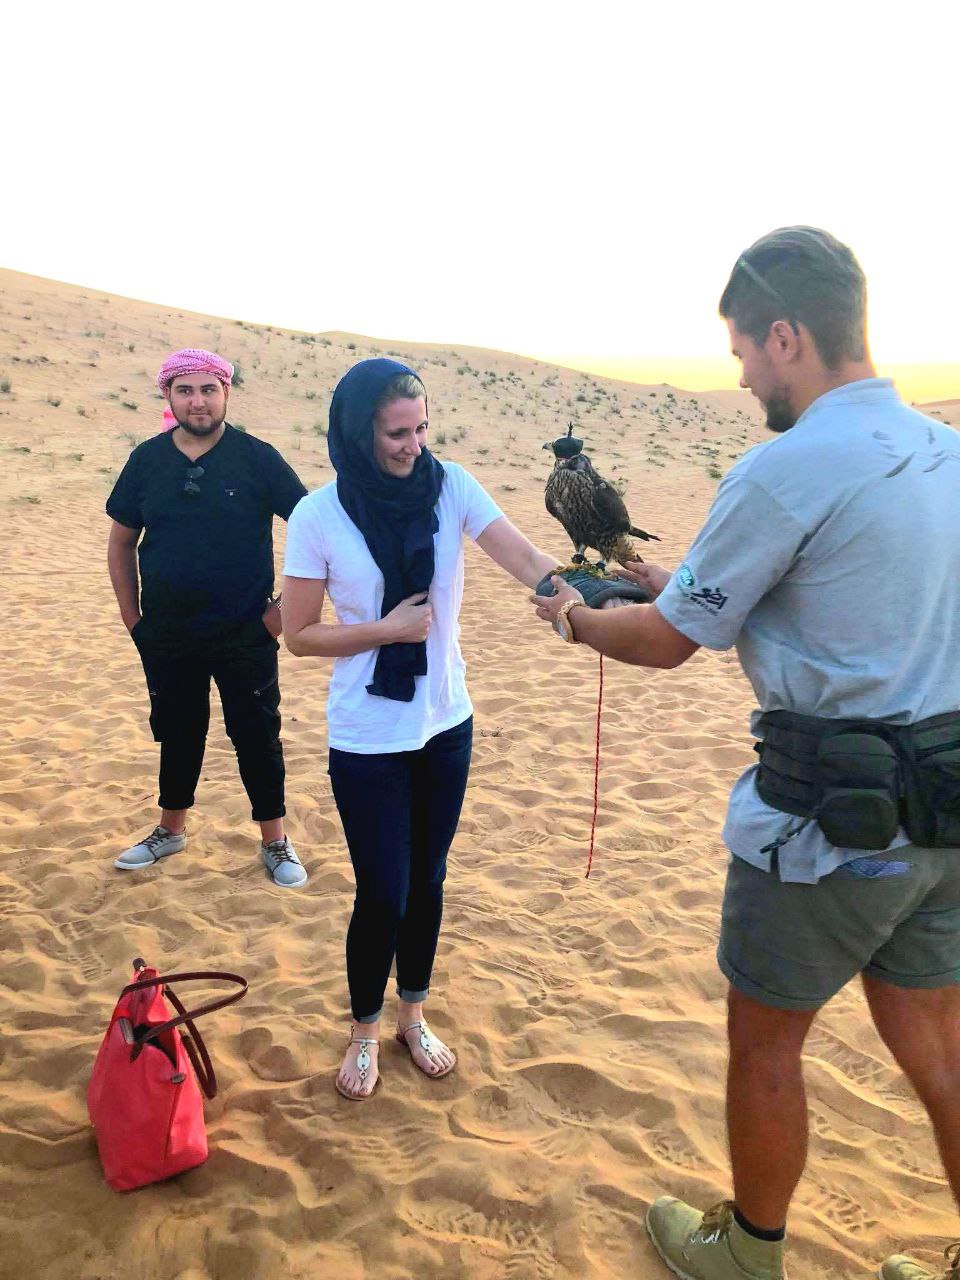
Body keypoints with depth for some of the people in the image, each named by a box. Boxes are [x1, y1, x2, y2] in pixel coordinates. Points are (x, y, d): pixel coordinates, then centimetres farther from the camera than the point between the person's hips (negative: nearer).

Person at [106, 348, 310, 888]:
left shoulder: (257, 457, -8)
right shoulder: (147, 459, 2)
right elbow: (122, 541, 10)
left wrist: (289, 603, -8)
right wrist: (132, 616, 6)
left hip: (245, 634, -3)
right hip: (166, 636, 3)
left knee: (257, 736, 6)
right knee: (177, 732, 17)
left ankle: (276, 842, 22)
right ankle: (171, 830, 37)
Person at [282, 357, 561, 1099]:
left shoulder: (450, 486, -7)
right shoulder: (319, 517, -13)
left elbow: (524, 558, -17)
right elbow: (300, 634, -8)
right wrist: (387, 629, -18)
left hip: (446, 724, 3)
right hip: (367, 738, -3)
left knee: (427, 881, 17)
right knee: (382, 894, 6)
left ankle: (414, 1015, 41)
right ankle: (366, 1032, 34)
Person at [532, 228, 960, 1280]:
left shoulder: (789, 468, -19)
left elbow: (669, 643, -10)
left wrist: (576, 618, 10)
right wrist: (679, 582, 19)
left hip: (836, 824, -7)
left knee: (763, 1040, 14)